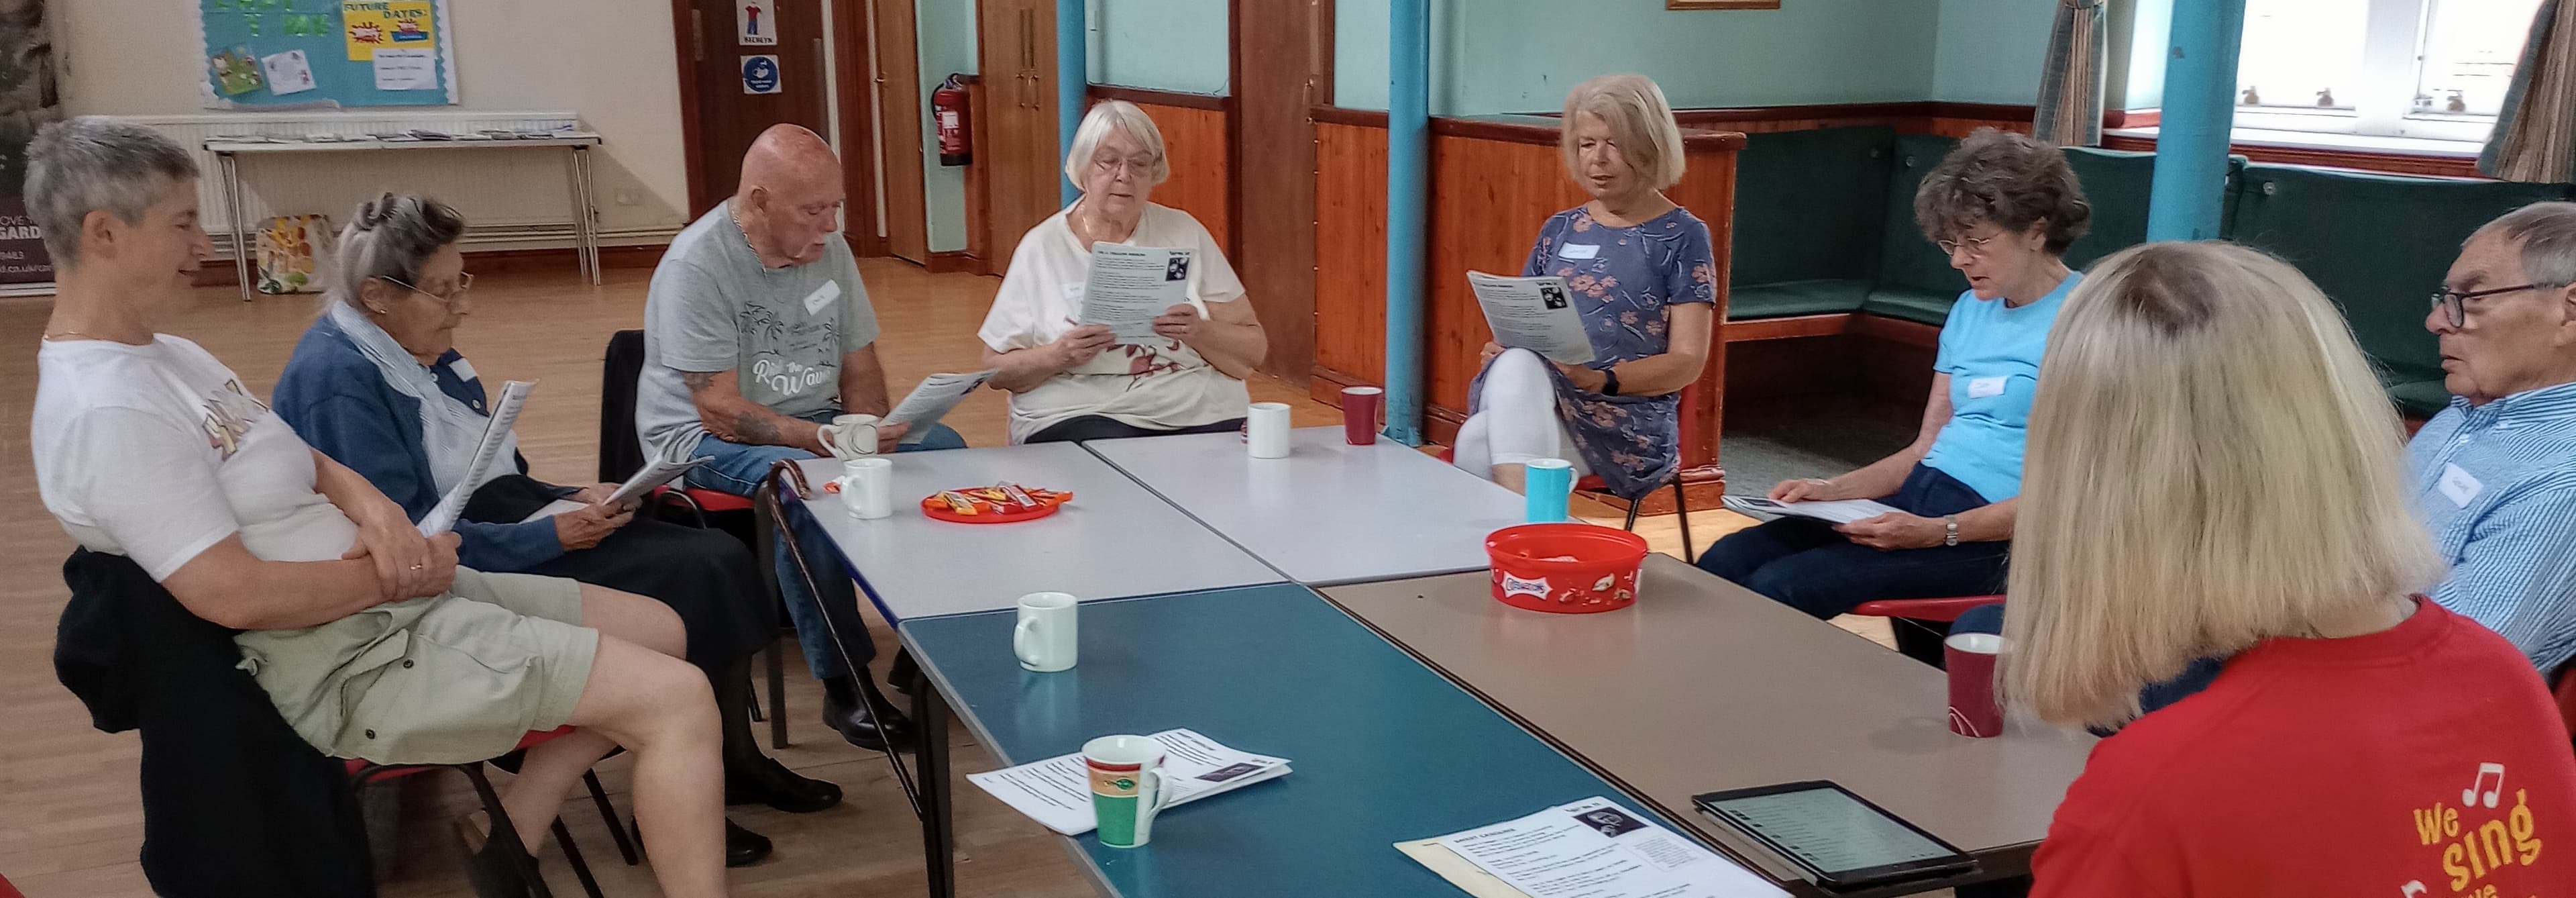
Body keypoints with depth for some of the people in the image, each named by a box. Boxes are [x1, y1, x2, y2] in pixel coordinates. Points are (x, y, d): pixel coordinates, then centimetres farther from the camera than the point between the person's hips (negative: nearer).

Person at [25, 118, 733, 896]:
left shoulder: (164, 356, 11)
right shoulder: (105, 411, -21)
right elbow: (235, 594, -27)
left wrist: (375, 509, -7)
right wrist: (391, 575, -13)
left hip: (396, 599, 10)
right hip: (353, 662, -10)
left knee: (661, 630, 14)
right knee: (679, 699, -16)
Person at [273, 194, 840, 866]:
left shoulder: (422, 351, 10)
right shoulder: (338, 381, -19)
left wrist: (570, 501, 2)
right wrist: (550, 538, -23)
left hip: (506, 530, 9)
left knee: (718, 559, -5)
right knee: (682, 583, -19)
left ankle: (736, 763, 7)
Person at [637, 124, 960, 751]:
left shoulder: (828, 248, 3)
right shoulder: (696, 266, -19)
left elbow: (860, 366, 10)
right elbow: (721, 411, -23)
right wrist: (826, 440, -33)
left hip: (815, 425, 7)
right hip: (706, 439, -7)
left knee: (943, 449, -14)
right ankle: (844, 685, -26)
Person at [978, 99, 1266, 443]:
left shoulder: (1185, 233, 10)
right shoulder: (1043, 246, 5)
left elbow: (1253, 349, 10)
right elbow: (997, 370, 6)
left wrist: (1199, 332, -11)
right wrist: (1060, 355, -14)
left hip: (1202, 415, 1)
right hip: (1081, 415, -1)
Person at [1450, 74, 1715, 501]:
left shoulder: (1682, 235, 5)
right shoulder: (1559, 230, 19)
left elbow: (1688, 361, -1)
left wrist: (1602, 380, -17)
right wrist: (1504, 349, -3)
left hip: (1626, 424, -4)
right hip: (1530, 398, 4)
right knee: (1517, 364, -35)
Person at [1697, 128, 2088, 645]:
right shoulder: (1969, 310, 17)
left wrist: (1939, 532, -23)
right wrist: (1831, 490, 2)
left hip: (1996, 533, -8)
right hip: (1918, 498, 8)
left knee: (1780, 587, -25)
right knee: (1724, 563, -12)